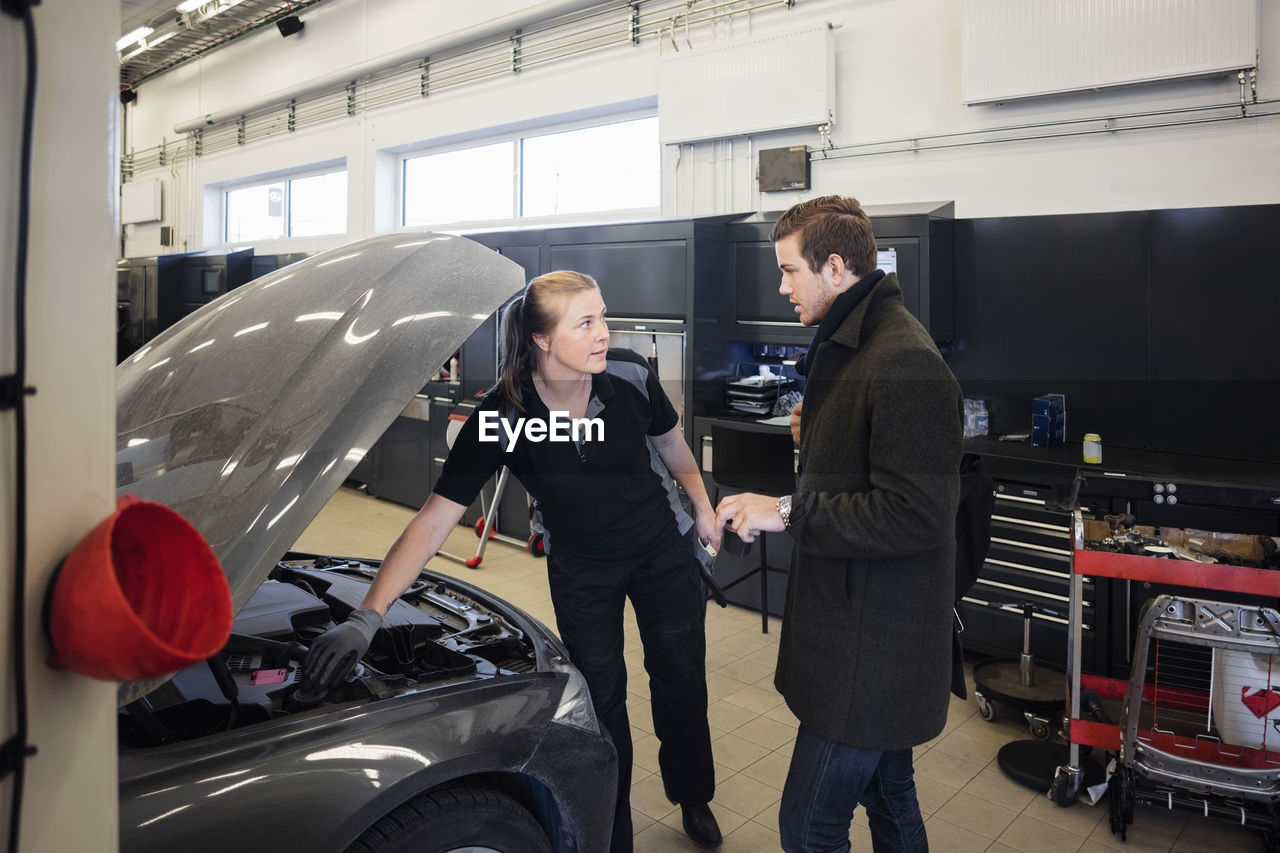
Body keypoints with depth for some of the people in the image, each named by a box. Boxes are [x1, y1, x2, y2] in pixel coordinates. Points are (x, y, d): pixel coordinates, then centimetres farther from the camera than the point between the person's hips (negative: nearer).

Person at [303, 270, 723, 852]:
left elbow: (670, 443, -1)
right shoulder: (502, 416, -29)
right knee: (601, 695, 8)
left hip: (663, 547, 2)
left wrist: (703, 508, 8)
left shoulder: (630, 375, -23)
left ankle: (694, 799, 43)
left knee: (681, 677, 15)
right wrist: (366, 618, -35)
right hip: (580, 568, -1)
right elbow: (434, 520, -29)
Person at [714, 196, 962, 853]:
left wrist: (787, 513, -23)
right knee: (888, 797, 25)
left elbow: (915, 516, -27)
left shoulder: (904, 363, -23)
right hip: (865, 628, 10)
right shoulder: (849, 344, 12)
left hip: (872, 649, -10)